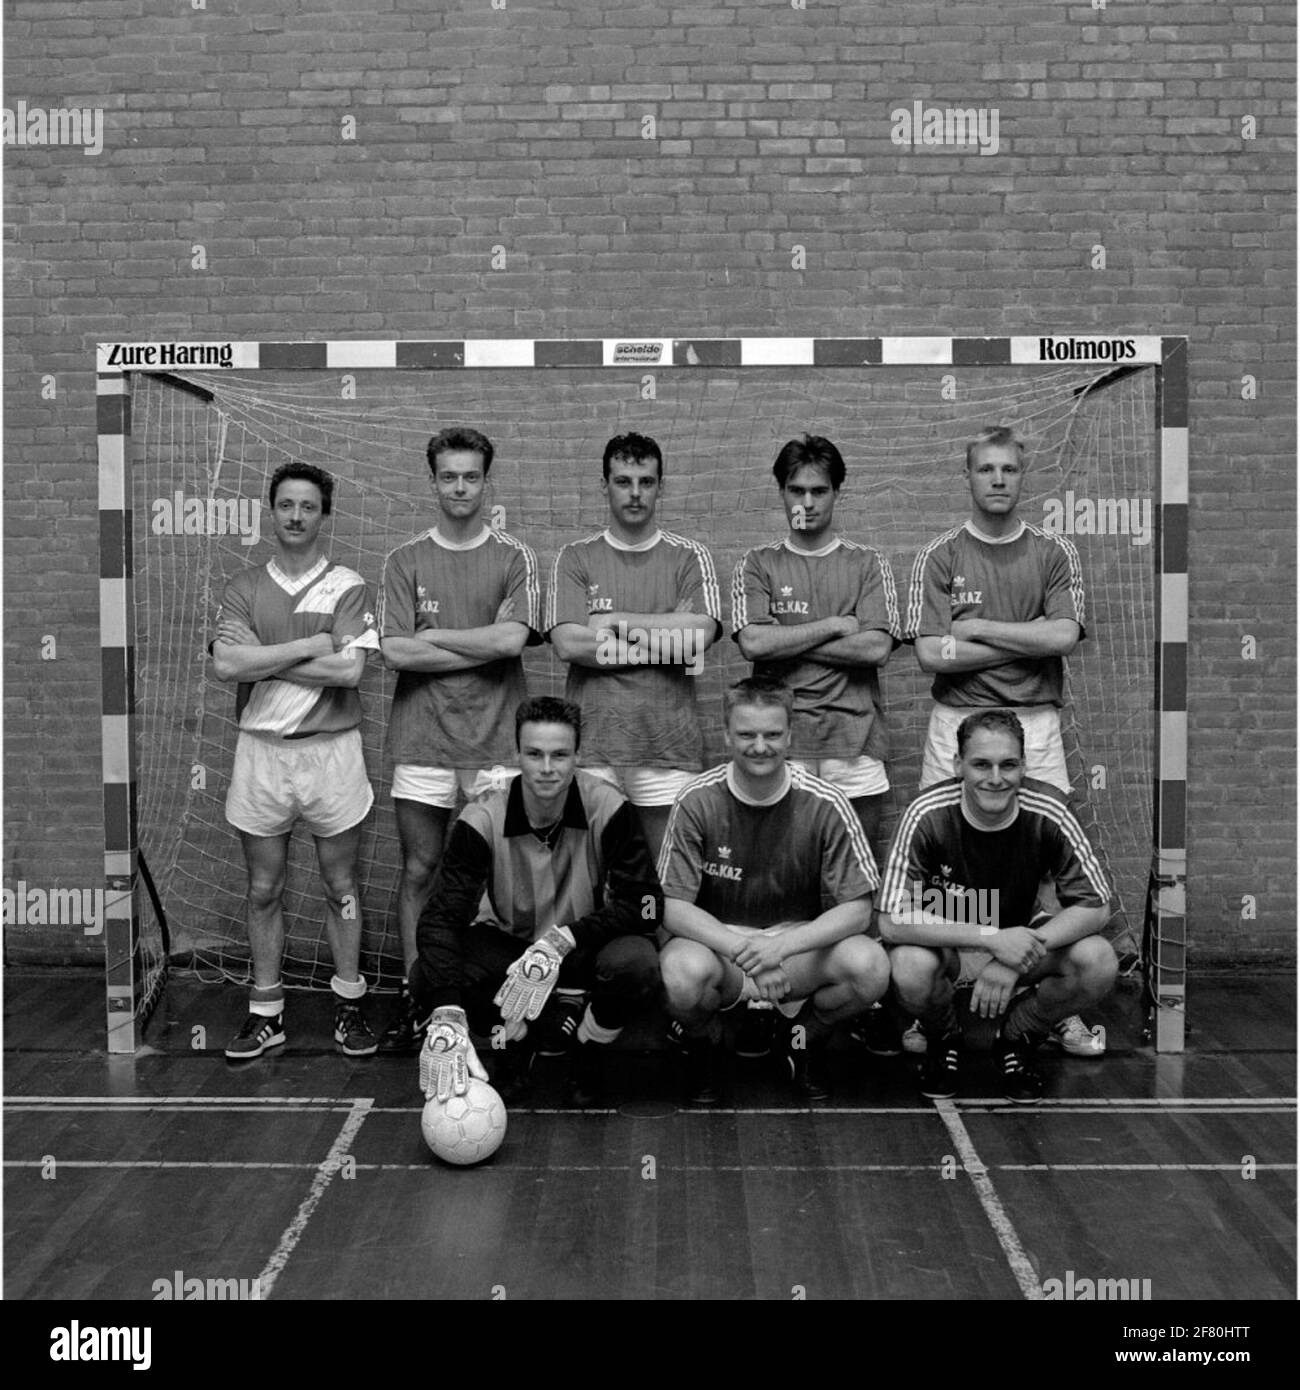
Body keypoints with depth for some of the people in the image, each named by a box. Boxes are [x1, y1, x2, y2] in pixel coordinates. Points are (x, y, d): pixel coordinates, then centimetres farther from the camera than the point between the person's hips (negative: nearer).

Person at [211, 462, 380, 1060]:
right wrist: (311, 646, -13)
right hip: (261, 749, 2)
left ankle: (349, 1004, 22)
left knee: (340, 885, 9)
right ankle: (266, 1013, 21)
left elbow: (349, 670, -15)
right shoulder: (243, 589, 5)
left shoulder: (348, 587, -1)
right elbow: (227, 664, -11)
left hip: (331, 749, -2)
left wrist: (265, 662, -11)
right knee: (264, 891, 10)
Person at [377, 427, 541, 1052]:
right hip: (422, 741, 1)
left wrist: (434, 634, -6)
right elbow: (394, 652, -6)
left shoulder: (514, 557, 4)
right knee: (419, 872, 6)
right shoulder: (405, 561, 6)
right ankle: (412, 1001, 16)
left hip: (496, 740, -1)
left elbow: (512, 638, -11)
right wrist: (482, 648, -8)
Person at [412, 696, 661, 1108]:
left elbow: (646, 905, -24)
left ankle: (586, 1051, 2)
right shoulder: (483, 820, -21)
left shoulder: (607, 808, -22)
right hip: (506, 942, 1)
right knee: (426, 978, -26)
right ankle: (514, 1042, 6)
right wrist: (447, 1018, -43)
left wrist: (561, 941, -37)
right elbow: (441, 917, -28)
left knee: (635, 963, -34)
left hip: (584, 945, -1)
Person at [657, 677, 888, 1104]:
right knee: (682, 970, -36)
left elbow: (856, 909, -9)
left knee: (870, 965, -29)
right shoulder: (697, 802, -10)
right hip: (717, 941, -1)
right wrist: (742, 951, -27)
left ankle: (808, 1037, 6)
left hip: (800, 944, 1)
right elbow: (673, 907, -11)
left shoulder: (825, 804, -9)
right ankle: (704, 1043, 3)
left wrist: (782, 945, -26)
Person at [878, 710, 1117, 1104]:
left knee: (1098, 963, -26)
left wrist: (1015, 960, -27)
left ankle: (1017, 1038, 5)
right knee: (910, 966, -36)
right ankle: (943, 1039, 3)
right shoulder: (927, 815, -25)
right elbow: (893, 920, -28)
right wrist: (992, 938, -37)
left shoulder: (1047, 812, -19)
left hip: (1021, 935, 2)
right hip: (945, 942, -2)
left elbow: (1095, 906, -15)